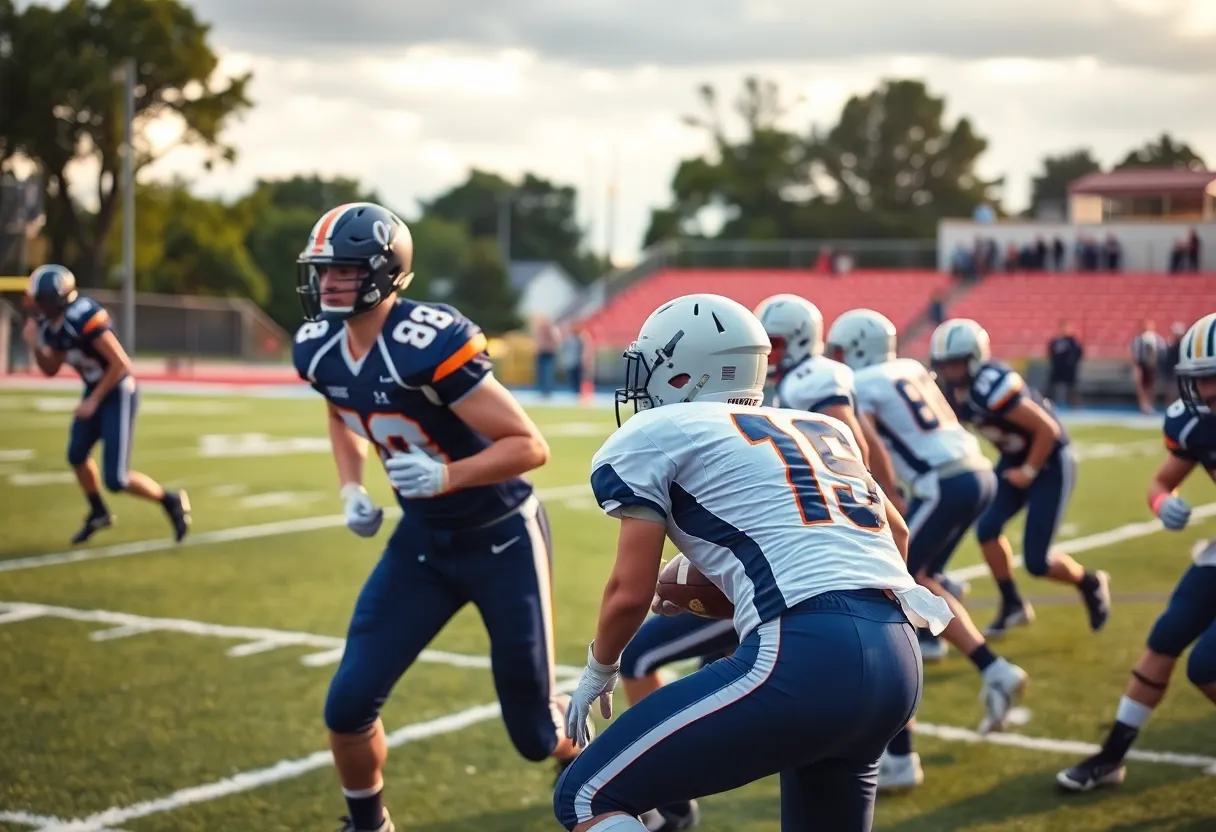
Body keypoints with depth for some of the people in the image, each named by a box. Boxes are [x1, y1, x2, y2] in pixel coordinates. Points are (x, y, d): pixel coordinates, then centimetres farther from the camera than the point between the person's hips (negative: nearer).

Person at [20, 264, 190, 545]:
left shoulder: (82, 317, -28)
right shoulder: (51, 324, 0)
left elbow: (121, 364, -26)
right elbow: (50, 370, 14)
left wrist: (93, 401, -19)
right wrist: (35, 344, -4)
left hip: (118, 393, -9)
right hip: (95, 391, 9)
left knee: (115, 480, -11)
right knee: (76, 455, 15)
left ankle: (171, 501, 11)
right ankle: (98, 513, 38)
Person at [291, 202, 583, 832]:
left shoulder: (428, 344, -29)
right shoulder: (319, 350, -6)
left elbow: (530, 446, -25)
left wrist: (447, 476, -38)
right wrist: (351, 490, 4)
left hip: (502, 541, -6)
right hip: (421, 539, 6)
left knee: (535, 733, 5)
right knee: (349, 704, -4)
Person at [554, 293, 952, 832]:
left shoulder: (654, 435, 8)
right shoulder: (820, 428, 27)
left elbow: (631, 592, 4)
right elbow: (895, 536, 37)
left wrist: (599, 670, 23)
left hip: (807, 656, -7)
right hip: (897, 661, 7)